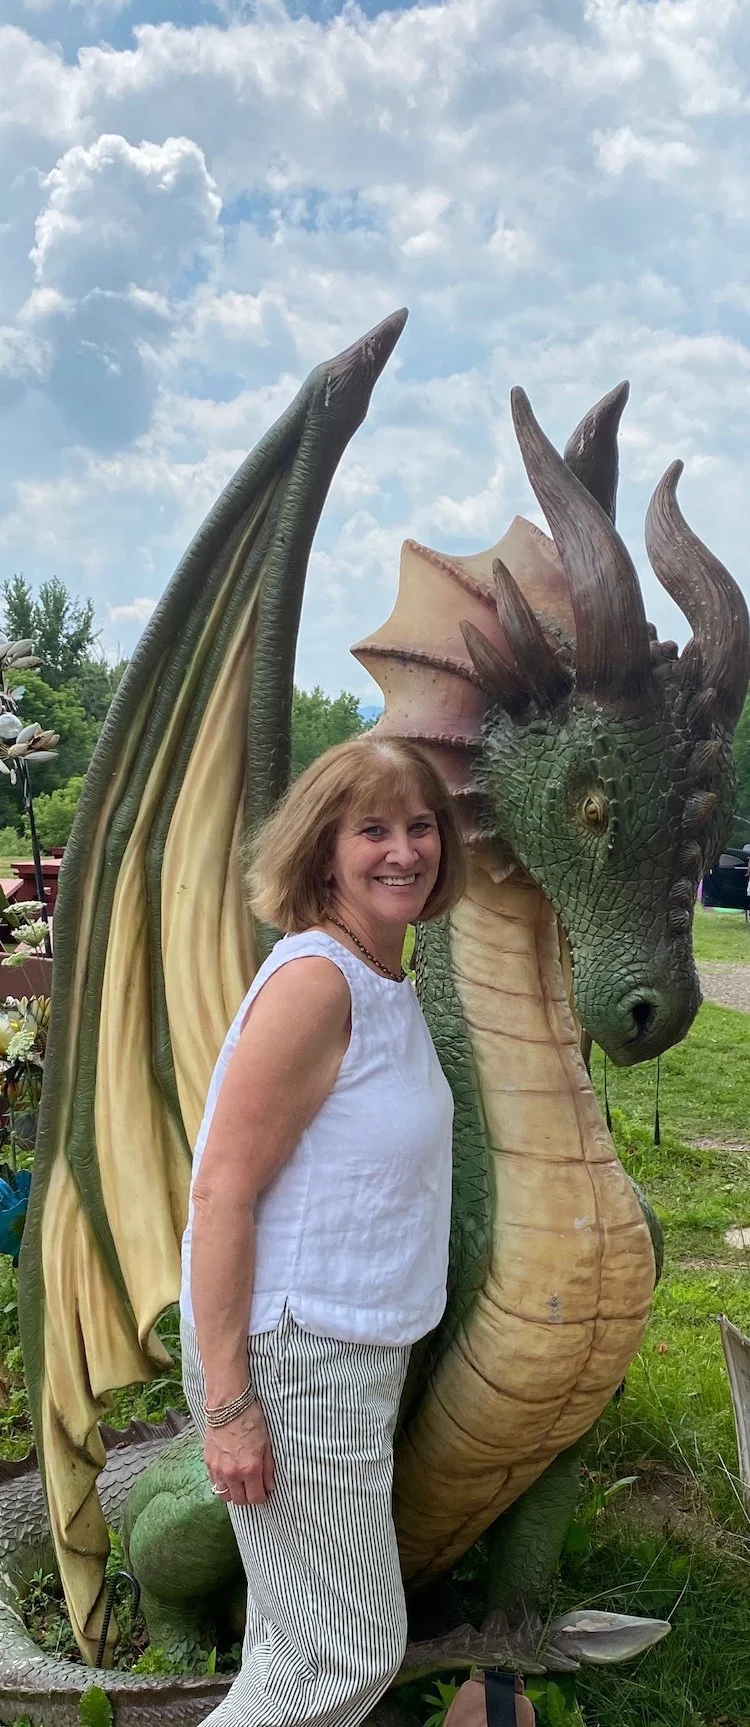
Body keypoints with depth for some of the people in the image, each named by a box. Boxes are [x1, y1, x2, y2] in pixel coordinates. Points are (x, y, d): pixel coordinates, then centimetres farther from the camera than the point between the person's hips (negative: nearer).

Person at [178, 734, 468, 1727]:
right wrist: (227, 1403, -22)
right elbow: (220, 1193, -23)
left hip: (358, 1349, 9)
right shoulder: (313, 981, -22)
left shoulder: (386, 984, 7)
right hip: (293, 1358, -9)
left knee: (300, 1630, 23)